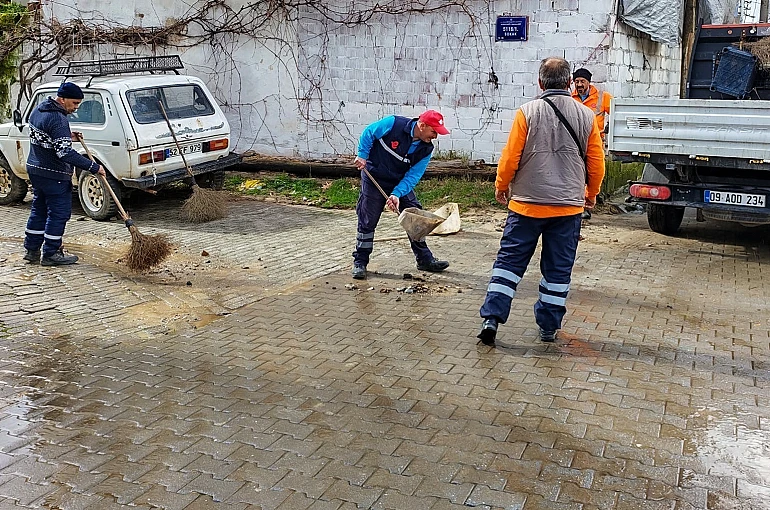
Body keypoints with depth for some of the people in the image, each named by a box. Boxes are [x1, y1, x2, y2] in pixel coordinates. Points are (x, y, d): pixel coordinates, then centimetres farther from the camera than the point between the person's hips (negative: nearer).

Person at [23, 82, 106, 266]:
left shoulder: (38, 111, 9)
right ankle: (51, 254, 8)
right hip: (54, 175, -10)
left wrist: (68, 137, 13)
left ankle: (32, 250, 25)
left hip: (35, 169, 10)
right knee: (59, 212, 1)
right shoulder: (58, 119, -22)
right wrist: (94, 167, -28)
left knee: (39, 210, 18)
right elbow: (65, 153, -29)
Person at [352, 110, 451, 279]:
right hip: (374, 179, -4)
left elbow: (413, 175, -14)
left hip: (402, 183, 4)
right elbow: (368, 133, -10)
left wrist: (397, 194, -26)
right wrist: (362, 155, -14)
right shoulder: (393, 124, -23)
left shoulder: (426, 149, -11)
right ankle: (360, 262, 13)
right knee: (367, 221, -1)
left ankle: (425, 259, 17)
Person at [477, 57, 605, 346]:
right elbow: (596, 161, 5)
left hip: (527, 203, -2)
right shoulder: (586, 116, 1)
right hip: (568, 206, 2)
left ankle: (491, 318, 0)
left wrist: (501, 186, 9)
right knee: (558, 268, 11)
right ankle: (549, 327, 18)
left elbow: (510, 156, -7)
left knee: (509, 260, 6)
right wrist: (591, 193, 21)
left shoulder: (527, 112, -7)